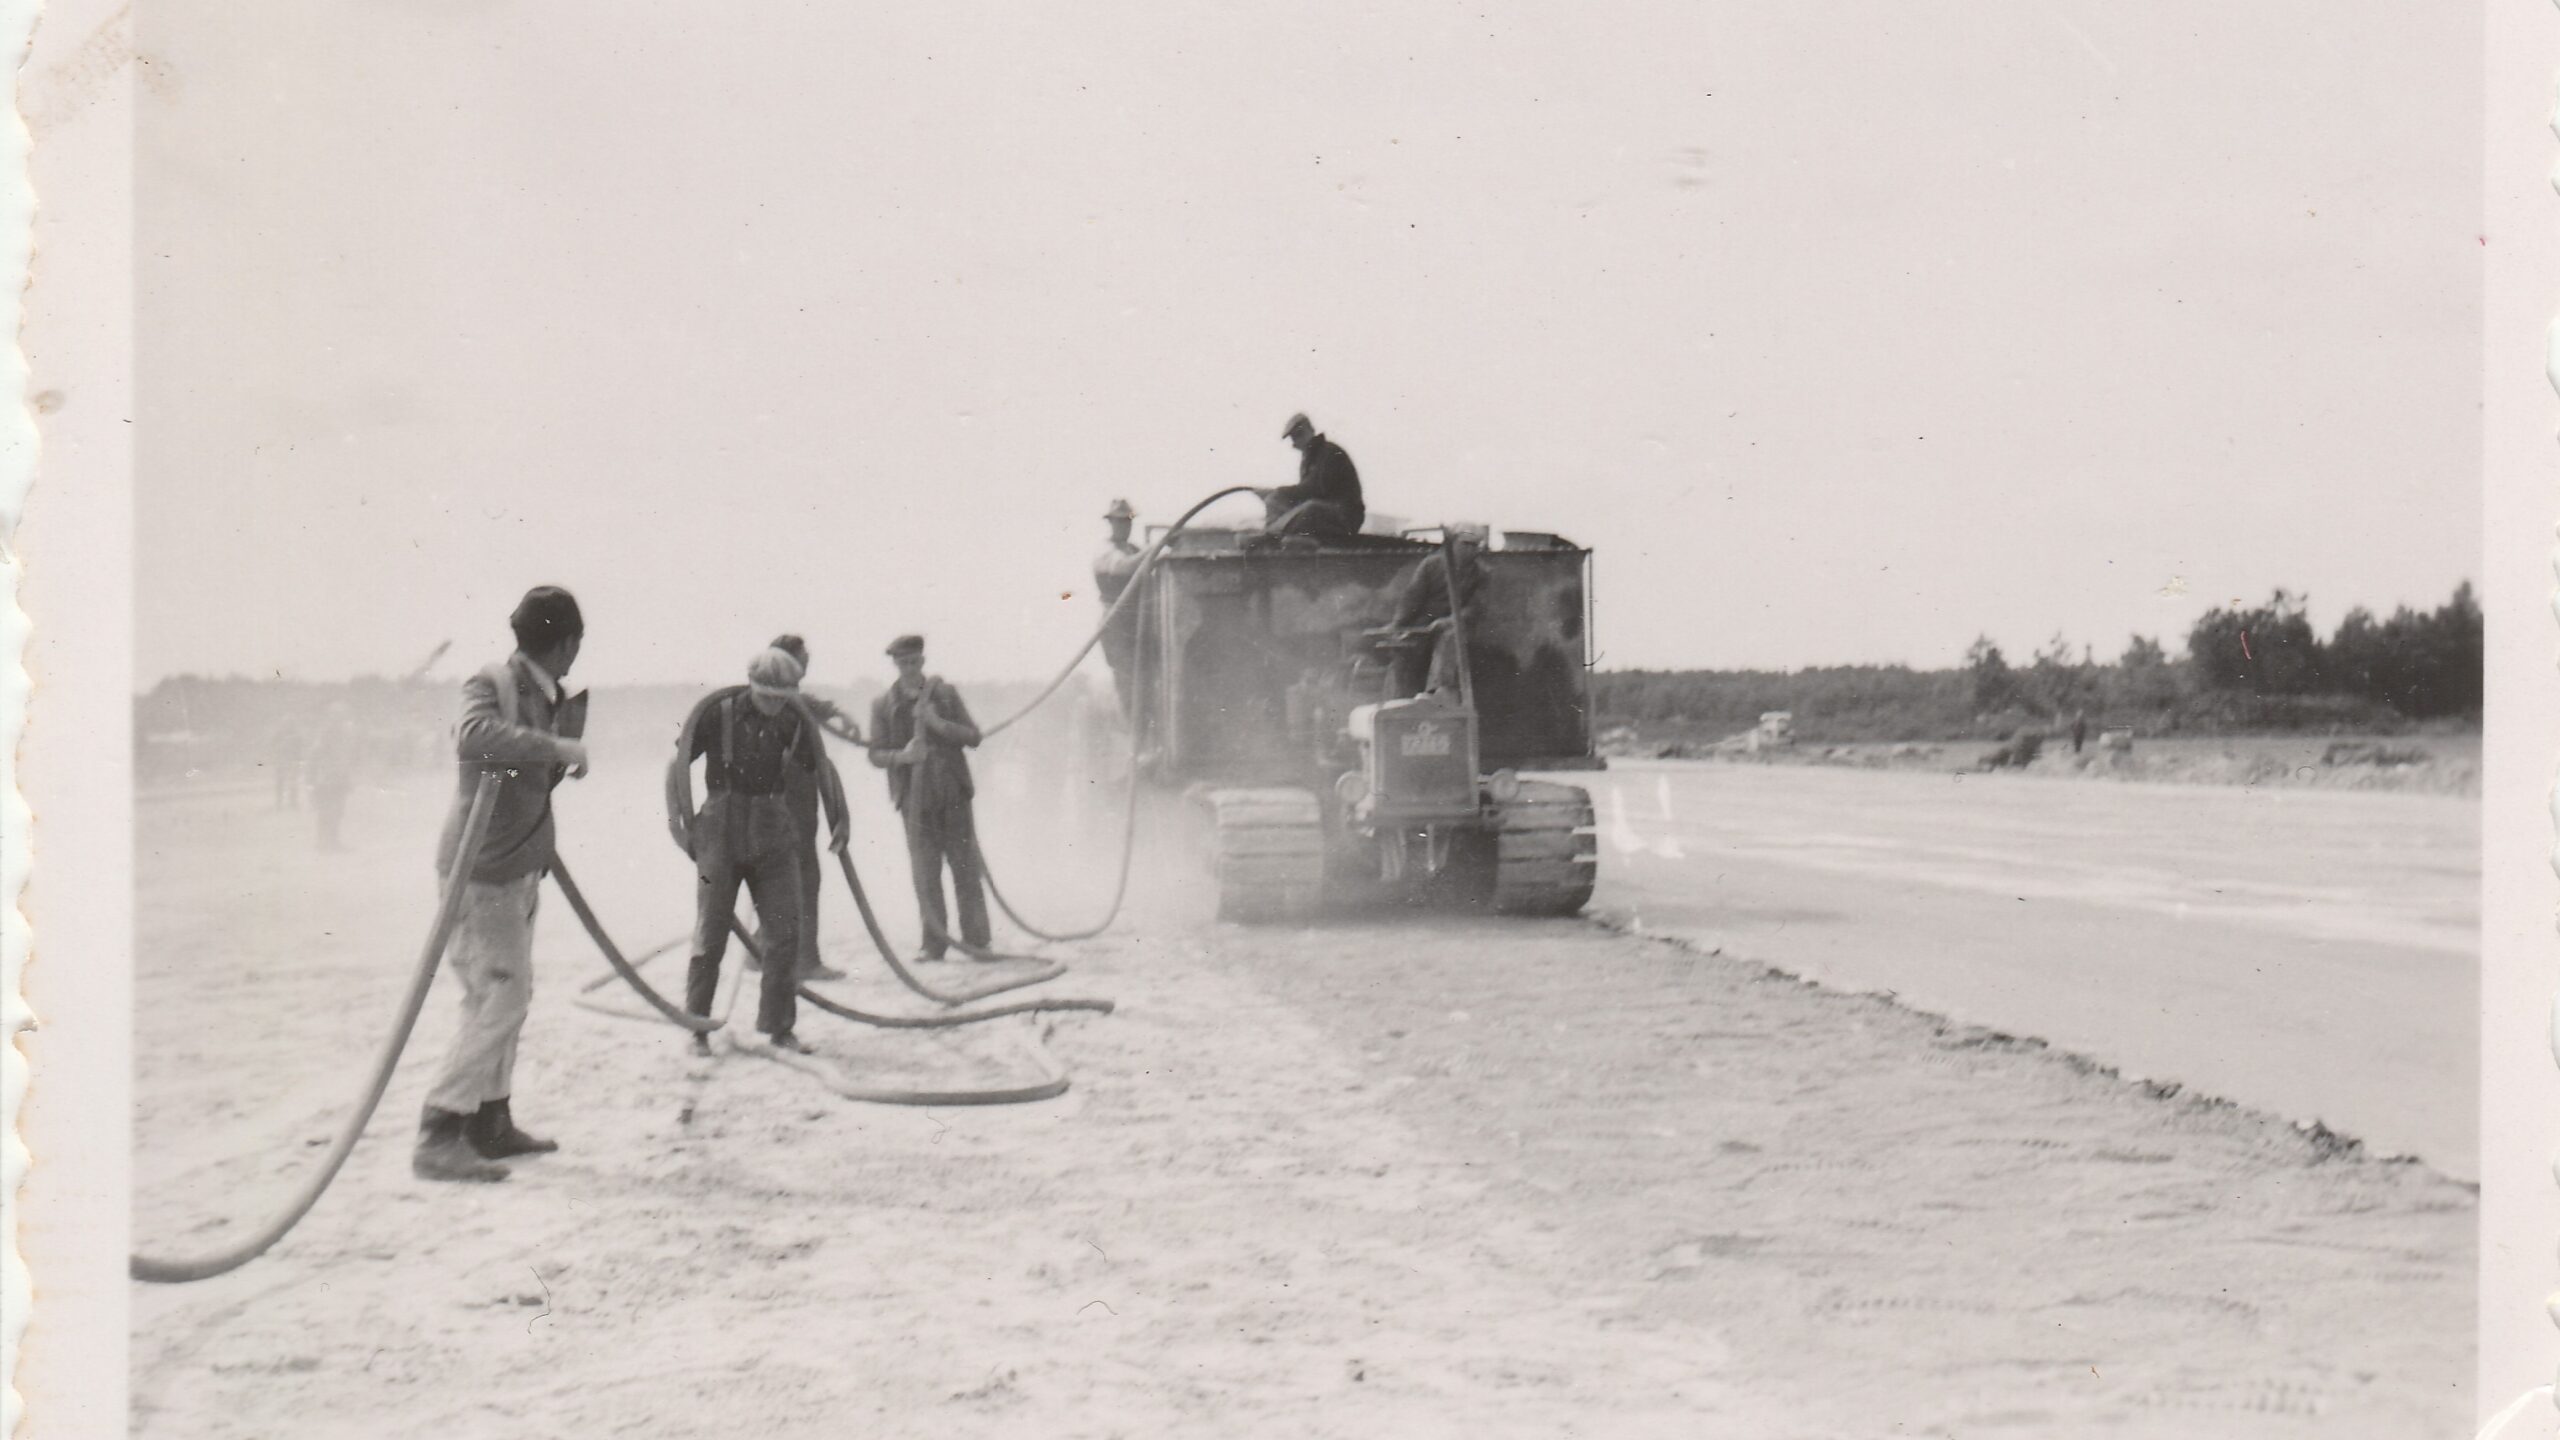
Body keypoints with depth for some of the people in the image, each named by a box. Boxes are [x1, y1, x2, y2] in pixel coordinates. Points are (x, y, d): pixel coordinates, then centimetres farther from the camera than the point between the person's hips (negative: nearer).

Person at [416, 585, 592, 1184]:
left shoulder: (544, 695, 10)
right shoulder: (492, 683, -16)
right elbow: (473, 736, -38)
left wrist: (574, 712, 15)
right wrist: (556, 746, -35)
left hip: (518, 867, 10)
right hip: (482, 870, -10)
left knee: (506, 996, 16)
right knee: (501, 996, -13)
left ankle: (490, 1122, 27)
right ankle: (438, 1138, -12)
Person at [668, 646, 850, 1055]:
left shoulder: (792, 720, 1)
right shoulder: (718, 712, -9)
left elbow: (821, 768, 14)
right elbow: (678, 763, -4)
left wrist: (839, 818, 10)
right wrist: (676, 815, -11)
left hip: (773, 835, 3)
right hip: (721, 833, -3)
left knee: (785, 932, 1)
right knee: (710, 934, 1)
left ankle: (780, 1028, 10)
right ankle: (697, 1029, 11)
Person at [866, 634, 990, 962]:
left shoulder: (945, 693, 5)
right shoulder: (883, 704, 3)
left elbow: (973, 735, 3)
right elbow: (876, 754, 3)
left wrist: (939, 724, -13)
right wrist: (902, 755, -17)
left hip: (954, 793, 0)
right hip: (916, 798, 0)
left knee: (966, 867, 2)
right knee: (925, 874, -1)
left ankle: (976, 938, 10)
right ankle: (934, 943, 7)